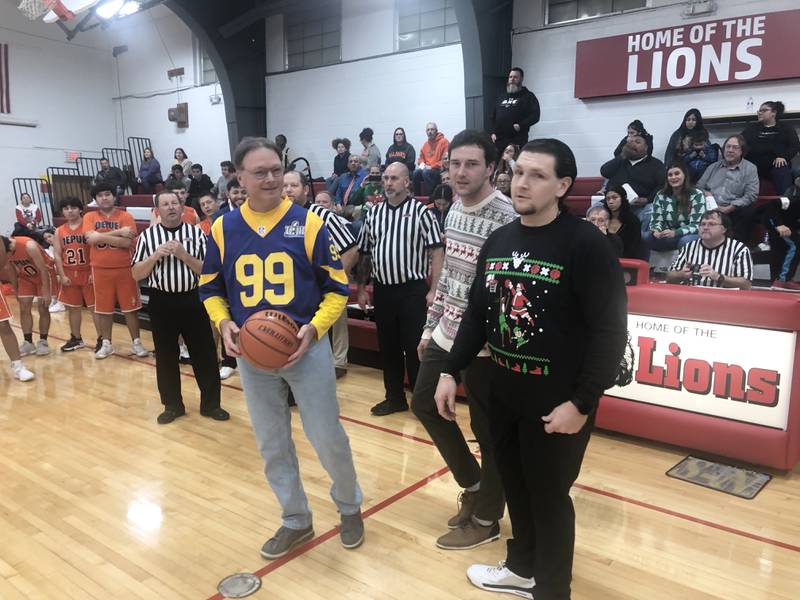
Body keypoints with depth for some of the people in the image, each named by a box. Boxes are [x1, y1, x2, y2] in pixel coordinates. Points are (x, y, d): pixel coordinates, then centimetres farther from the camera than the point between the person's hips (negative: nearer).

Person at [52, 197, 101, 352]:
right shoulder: (59, 231, 8)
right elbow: (57, 255, 6)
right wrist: (62, 276, -3)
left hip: (88, 273, -5)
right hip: (69, 275, 5)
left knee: (95, 307, -1)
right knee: (73, 308, 13)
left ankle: (101, 338, 6)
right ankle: (76, 339, 25)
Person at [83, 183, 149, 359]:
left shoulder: (126, 216, -4)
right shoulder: (89, 217, 3)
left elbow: (128, 242, -16)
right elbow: (90, 238, -15)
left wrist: (100, 236, -15)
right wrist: (118, 232, -17)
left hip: (124, 269, -2)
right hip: (100, 270, 2)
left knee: (130, 307, 5)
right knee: (103, 309, 10)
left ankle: (136, 342, 16)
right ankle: (106, 343, 23)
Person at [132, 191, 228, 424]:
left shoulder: (196, 232, 1)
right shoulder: (147, 235, 2)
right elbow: (136, 274, 1)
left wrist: (184, 255, -15)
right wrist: (155, 256, -14)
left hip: (192, 300, 0)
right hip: (161, 302, 1)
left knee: (205, 353, 4)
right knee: (165, 356, 9)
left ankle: (210, 403, 19)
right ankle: (172, 405, 25)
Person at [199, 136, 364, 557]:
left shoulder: (308, 223, -7)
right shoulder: (223, 229, 0)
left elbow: (337, 288, -3)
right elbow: (210, 288, 11)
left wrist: (314, 328, -18)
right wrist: (224, 324, -8)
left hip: (306, 350, -3)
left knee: (328, 438, 4)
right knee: (271, 444, 13)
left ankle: (350, 506, 33)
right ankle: (296, 520, 34)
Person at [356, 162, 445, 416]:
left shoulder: (420, 211, -5)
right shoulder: (373, 212, 9)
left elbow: (436, 252, -8)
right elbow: (364, 254, 14)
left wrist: (433, 290, -13)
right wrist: (361, 288, 10)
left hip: (412, 290, -4)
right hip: (382, 290, 5)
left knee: (414, 347, 2)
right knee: (387, 346, 12)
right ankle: (395, 397, 26)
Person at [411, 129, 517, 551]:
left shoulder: (506, 218, -18)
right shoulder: (454, 210, 7)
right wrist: (430, 326, 16)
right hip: (447, 334, 9)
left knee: (488, 430, 6)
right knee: (424, 404, 18)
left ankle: (485, 520, 26)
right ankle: (472, 485, 36)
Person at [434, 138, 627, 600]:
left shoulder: (585, 244, -15)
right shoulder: (499, 240, 5)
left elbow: (610, 330, -16)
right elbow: (477, 313, 11)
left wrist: (581, 402, -19)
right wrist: (452, 372, 8)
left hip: (558, 400, -6)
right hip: (503, 391, 6)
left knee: (549, 496, 9)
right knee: (515, 486, 20)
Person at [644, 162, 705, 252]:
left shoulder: (697, 195, -5)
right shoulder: (661, 195, 5)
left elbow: (696, 225, -12)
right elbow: (656, 220, 4)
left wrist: (675, 233, -31)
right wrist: (656, 230, -22)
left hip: (690, 236, -3)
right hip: (667, 238, 3)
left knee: (685, 241, -38)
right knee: (645, 237, -26)